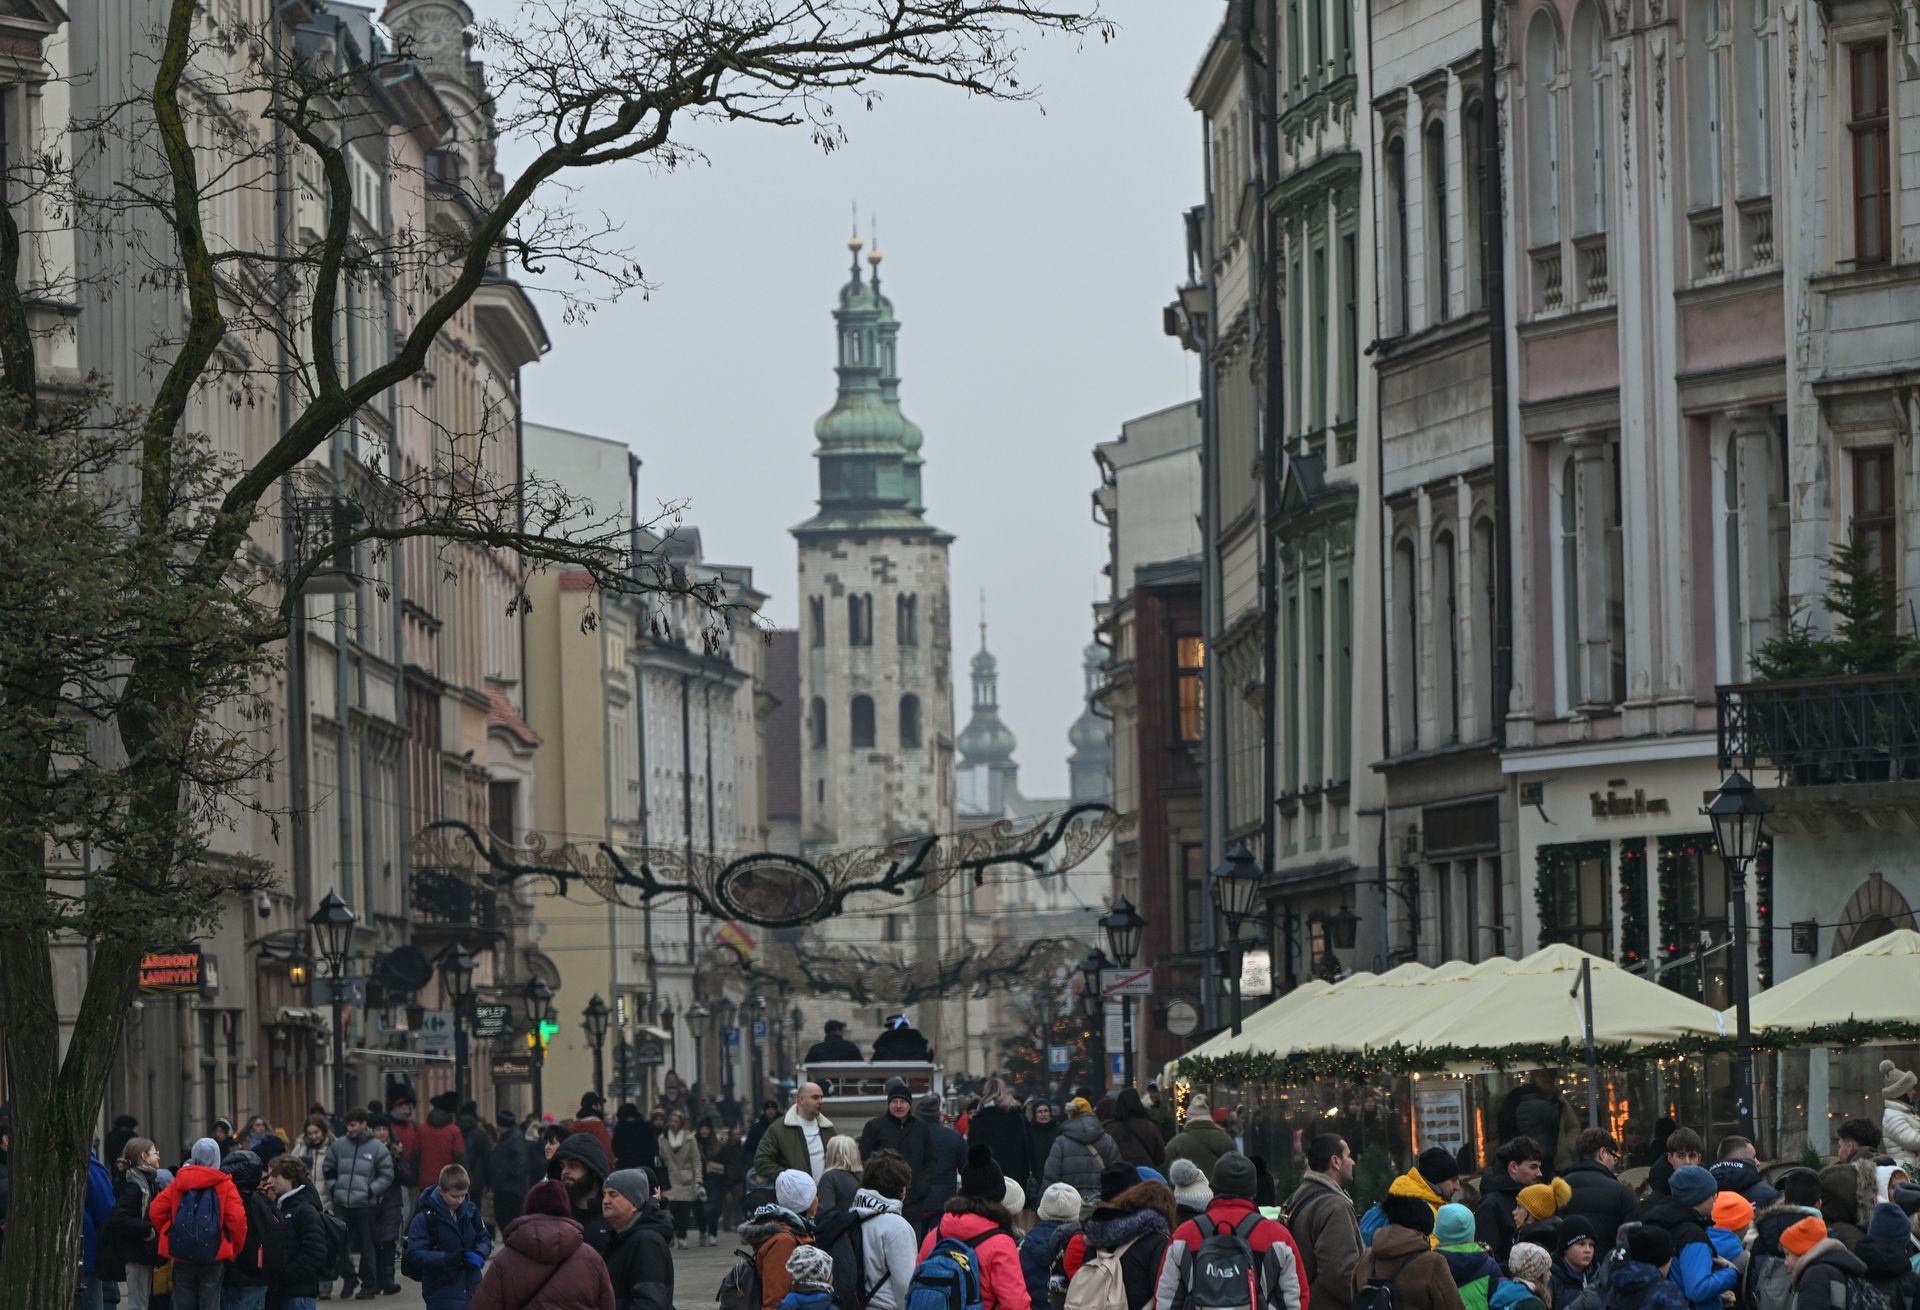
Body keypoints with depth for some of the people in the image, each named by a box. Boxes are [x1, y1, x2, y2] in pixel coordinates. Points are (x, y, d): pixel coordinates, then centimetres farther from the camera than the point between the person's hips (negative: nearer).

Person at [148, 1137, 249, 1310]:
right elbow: (237, 1218, -13)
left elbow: (155, 1211, 0)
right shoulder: (224, 1185, -4)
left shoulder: (178, 1182, 4)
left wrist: (168, 1233, 13)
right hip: (214, 1257, -2)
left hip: (181, 1257, 2)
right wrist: (234, 1249, 3)